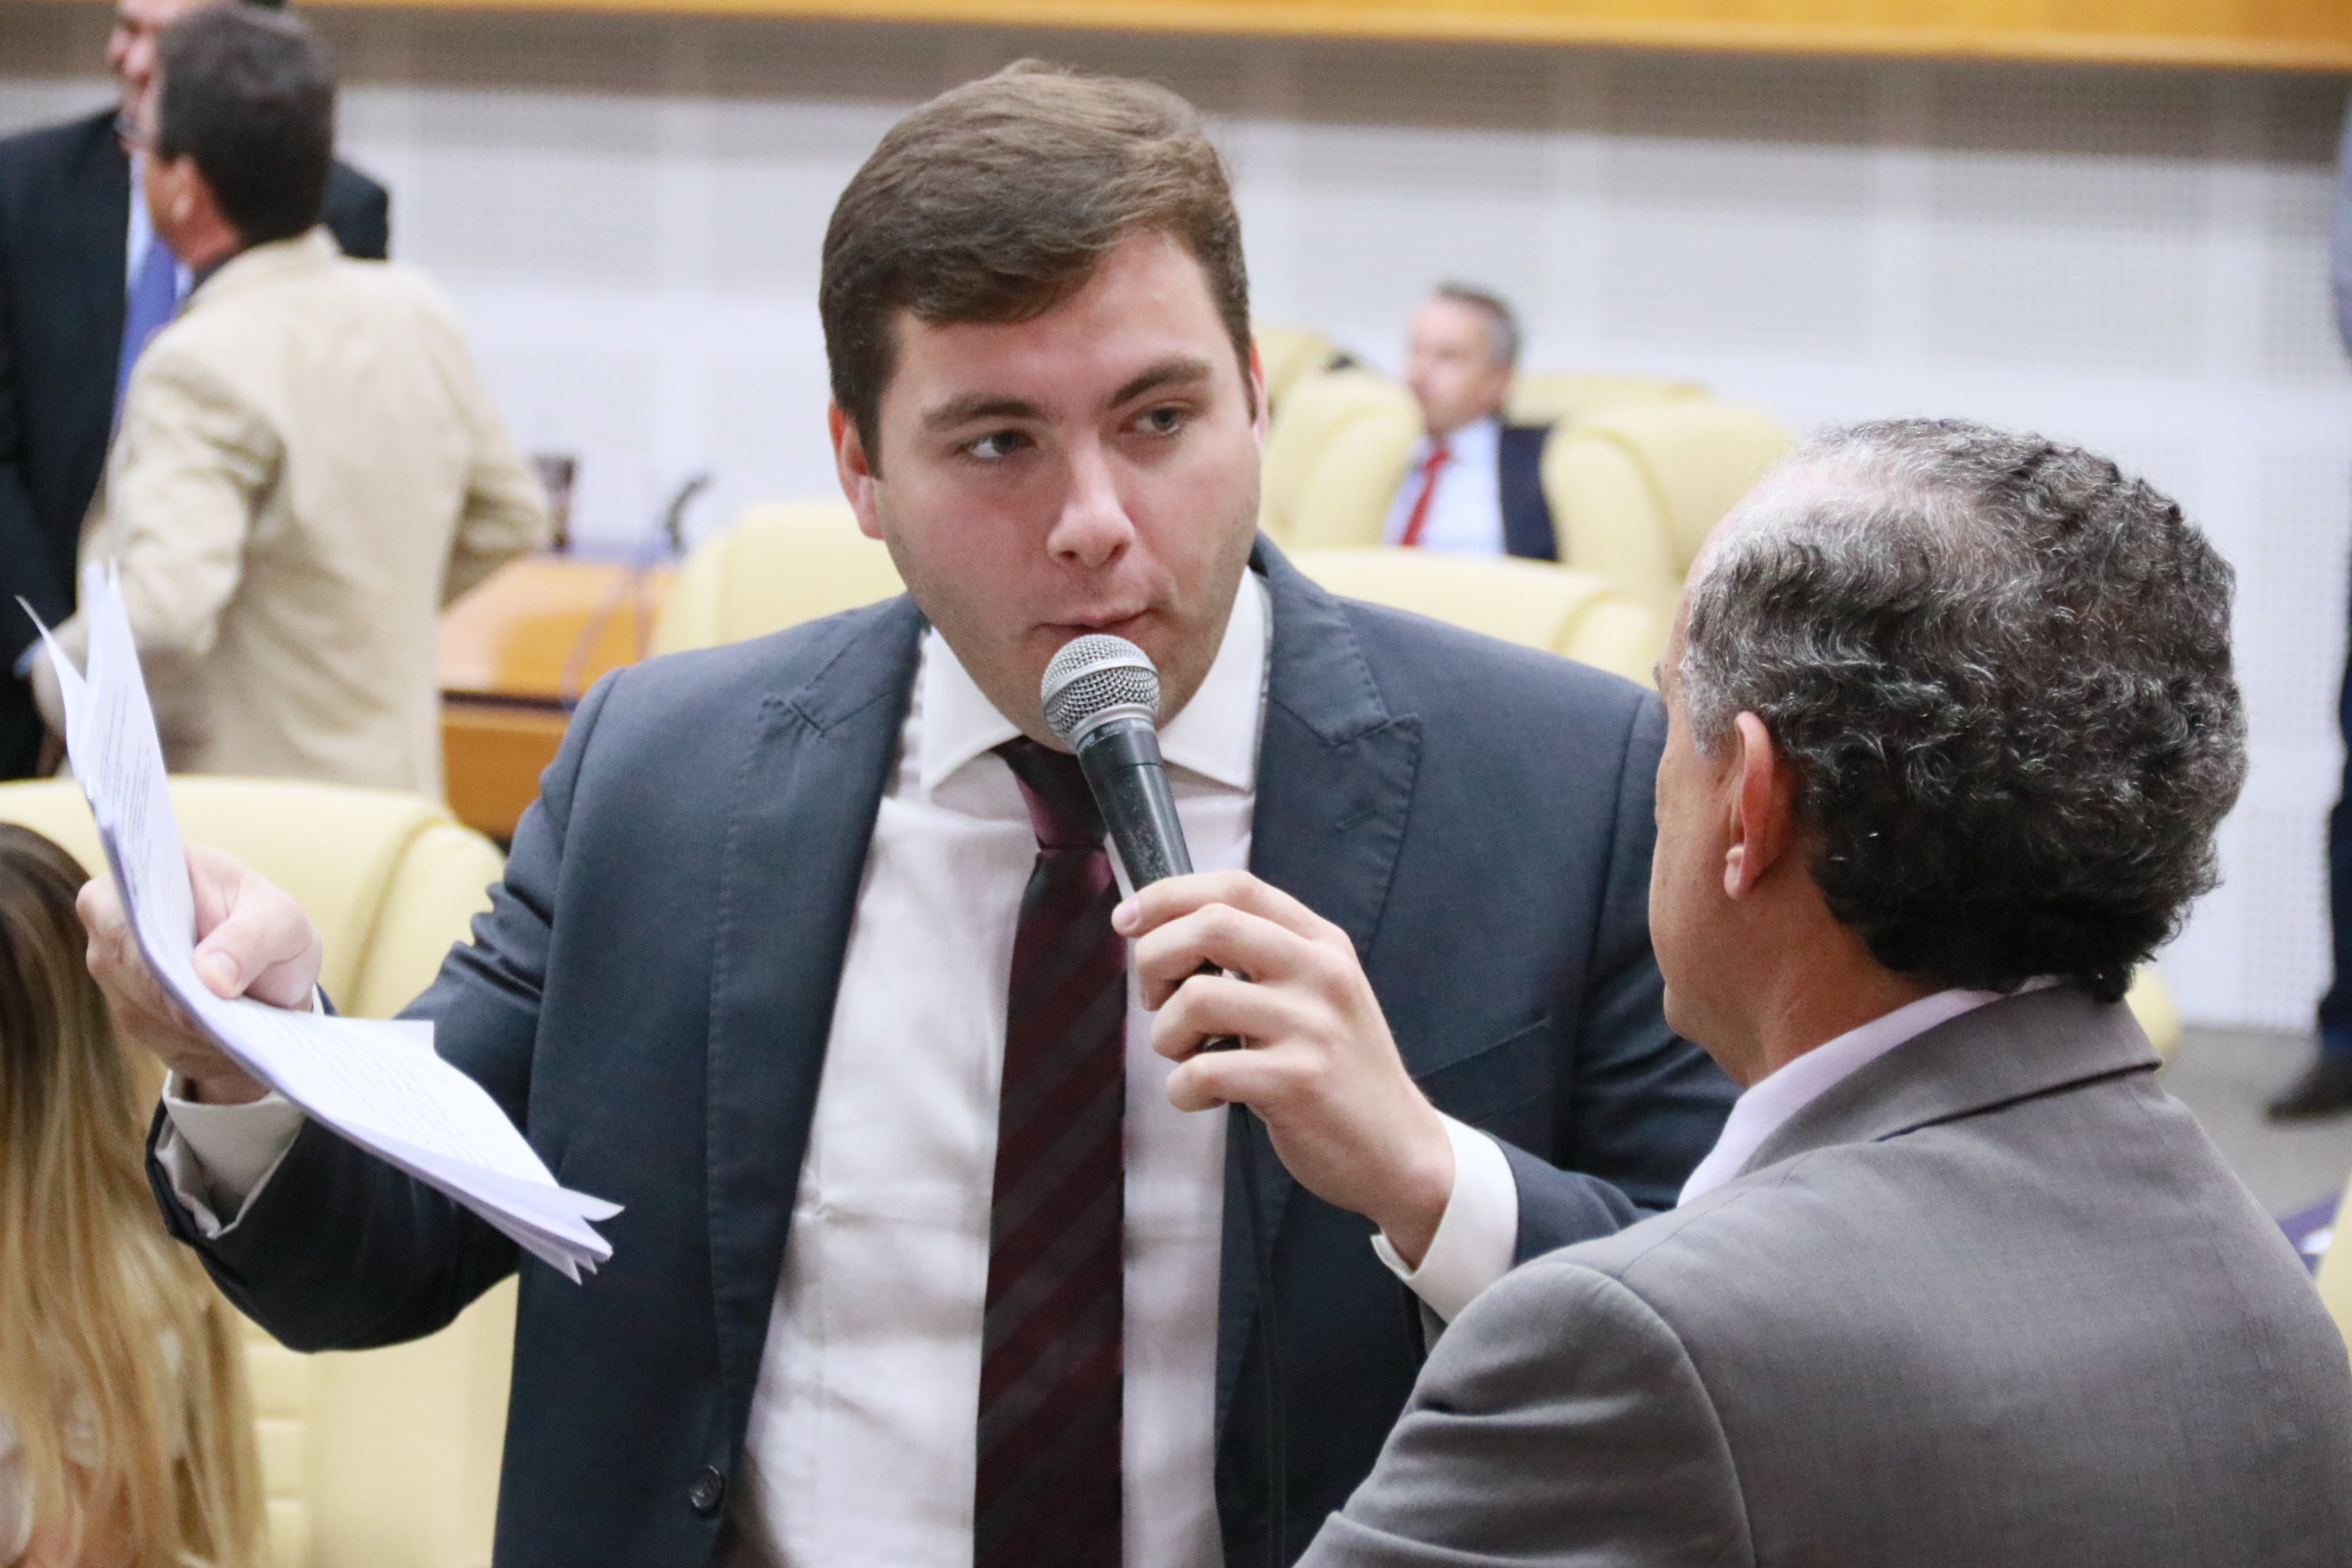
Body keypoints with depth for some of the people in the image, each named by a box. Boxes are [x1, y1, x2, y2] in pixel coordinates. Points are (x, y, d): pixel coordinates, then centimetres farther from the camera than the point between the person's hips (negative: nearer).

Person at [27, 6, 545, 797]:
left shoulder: (202, 369, -21)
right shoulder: (416, 313, 4)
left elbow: (160, 619, -31)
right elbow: (510, 516, 18)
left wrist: (56, 672, -12)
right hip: (397, 786, 8)